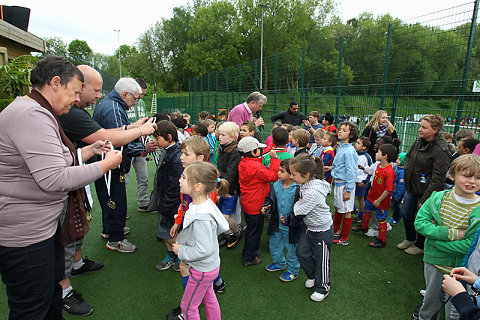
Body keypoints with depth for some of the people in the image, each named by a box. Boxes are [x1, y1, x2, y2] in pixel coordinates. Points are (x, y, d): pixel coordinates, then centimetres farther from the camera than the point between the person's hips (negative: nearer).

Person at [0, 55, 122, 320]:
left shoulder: (37, 112, 13)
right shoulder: (30, 115, -23)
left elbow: (51, 161, 18)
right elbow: (55, 179, -29)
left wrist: (90, 150, 7)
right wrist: (106, 165, -20)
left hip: (44, 225, 11)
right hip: (23, 235, -11)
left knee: (53, 293, 24)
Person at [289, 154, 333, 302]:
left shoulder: (313, 192, -35)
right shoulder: (305, 184, -6)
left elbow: (298, 212, -26)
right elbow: (301, 202, 10)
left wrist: (297, 203, -8)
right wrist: (299, 204, -8)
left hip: (322, 230, -8)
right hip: (309, 227, 8)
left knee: (321, 259, 11)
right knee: (302, 252, 16)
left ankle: (323, 287, 34)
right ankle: (312, 276, 42)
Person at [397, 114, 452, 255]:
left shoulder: (441, 150, -22)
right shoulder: (419, 140, 1)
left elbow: (437, 178, -22)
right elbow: (408, 156, 20)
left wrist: (425, 199, -21)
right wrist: (407, 171, 5)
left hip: (425, 191, -7)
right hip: (411, 188, 7)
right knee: (406, 214, 17)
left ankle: (420, 246, 32)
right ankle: (409, 239, 41)